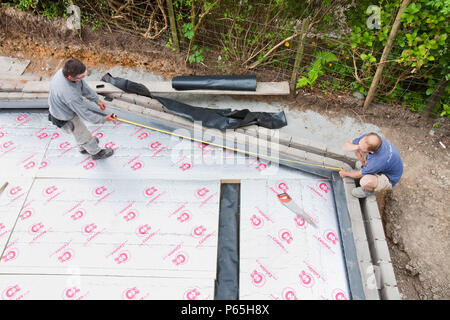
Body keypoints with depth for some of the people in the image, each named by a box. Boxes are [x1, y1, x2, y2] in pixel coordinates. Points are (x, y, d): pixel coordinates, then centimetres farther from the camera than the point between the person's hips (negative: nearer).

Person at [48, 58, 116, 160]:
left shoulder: (64, 71, -22)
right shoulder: (70, 94, -46)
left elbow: (84, 87, -6)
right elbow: (85, 114, -34)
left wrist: (97, 100, -5)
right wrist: (104, 119, -24)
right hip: (65, 120, -8)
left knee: (78, 130, 33)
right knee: (83, 135, 17)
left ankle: (83, 147, 61)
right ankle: (96, 153, 44)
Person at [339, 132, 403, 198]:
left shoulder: (379, 160, -42)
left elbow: (359, 175, -23)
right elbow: (346, 145, -15)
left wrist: (346, 173, -4)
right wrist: (356, 147, -38)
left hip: (388, 178, -6)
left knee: (365, 181, -37)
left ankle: (370, 189, 1)